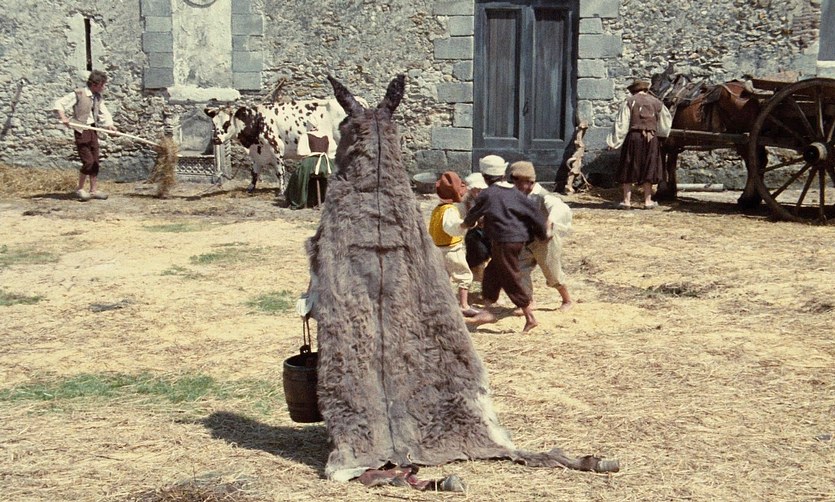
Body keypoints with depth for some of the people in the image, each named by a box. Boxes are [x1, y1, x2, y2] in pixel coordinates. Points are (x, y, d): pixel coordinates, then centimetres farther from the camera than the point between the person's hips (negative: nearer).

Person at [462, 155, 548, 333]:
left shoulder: (487, 195, -9)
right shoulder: (514, 192, 8)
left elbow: (472, 215, 4)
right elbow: (533, 211, 8)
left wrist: (467, 223, 27)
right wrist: (543, 233, 19)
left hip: (504, 242, -8)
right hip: (519, 238, 8)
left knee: (511, 280, -1)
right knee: (492, 273, 18)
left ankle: (530, 318, 1)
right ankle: (487, 310, 20)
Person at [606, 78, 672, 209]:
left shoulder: (629, 102, 0)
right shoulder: (657, 102, 9)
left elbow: (621, 123, -5)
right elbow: (665, 123, 17)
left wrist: (613, 142, -2)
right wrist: (660, 135, 35)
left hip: (633, 137, -2)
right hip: (651, 139, 2)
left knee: (628, 169, 5)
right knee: (648, 170, 10)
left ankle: (627, 200, 2)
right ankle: (648, 201, 12)